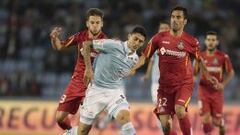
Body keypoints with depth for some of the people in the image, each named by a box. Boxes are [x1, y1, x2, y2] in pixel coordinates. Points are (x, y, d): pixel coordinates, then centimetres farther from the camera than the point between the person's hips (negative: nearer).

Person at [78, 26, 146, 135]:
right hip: (96, 89, -3)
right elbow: (87, 43, -10)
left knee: (124, 116, -27)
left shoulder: (135, 58, 4)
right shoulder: (114, 45, -15)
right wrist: (88, 68, -11)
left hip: (115, 91, 3)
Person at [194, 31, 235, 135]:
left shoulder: (223, 57, -4)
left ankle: (221, 125, 41)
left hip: (217, 91, -1)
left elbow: (231, 73, 3)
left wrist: (223, 84, -12)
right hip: (204, 90, 1)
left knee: (216, 121, 5)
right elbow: (195, 72, 12)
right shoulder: (201, 56, 2)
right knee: (206, 119, -11)